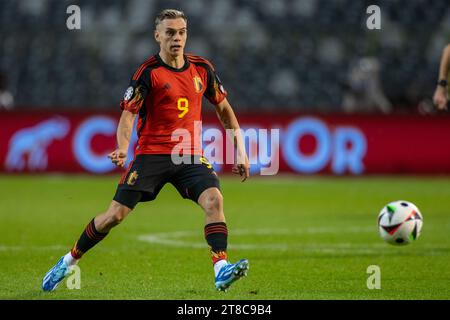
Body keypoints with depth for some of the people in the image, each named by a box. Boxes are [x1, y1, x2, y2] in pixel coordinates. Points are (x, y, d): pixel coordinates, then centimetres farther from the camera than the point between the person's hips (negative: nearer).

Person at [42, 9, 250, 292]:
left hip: (189, 155, 3)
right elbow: (128, 113, -11)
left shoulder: (202, 68, 5)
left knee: (214, 199, -23)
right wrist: (122, 147, -30)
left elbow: (224, 109, 17)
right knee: (115, 215, -5)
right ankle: (68, 262, 14)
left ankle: (222, 270, -27)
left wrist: (240, 151, 13)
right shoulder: (148, 72, -8)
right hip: (151, 153, -3)